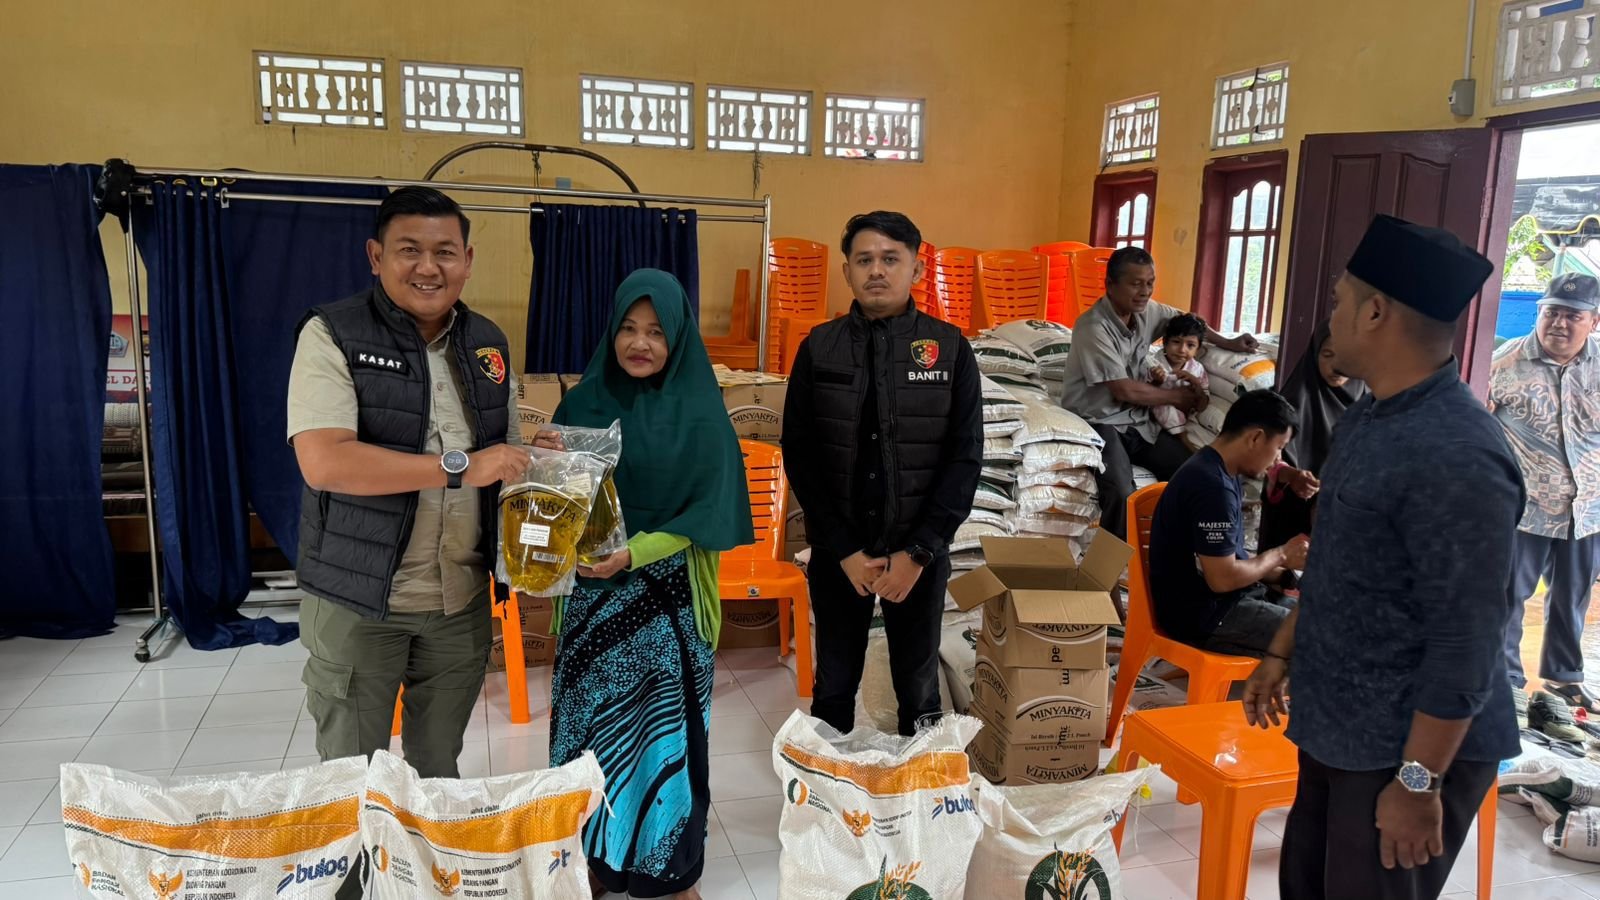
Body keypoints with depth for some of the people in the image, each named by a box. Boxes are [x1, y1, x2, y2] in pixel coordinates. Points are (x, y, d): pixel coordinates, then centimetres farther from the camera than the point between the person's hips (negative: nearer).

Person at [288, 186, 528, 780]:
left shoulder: (488, 345, 6)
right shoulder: (333, 335, -10)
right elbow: (323, 462, -24)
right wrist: (459, 467, -24)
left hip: (461, 599, 5)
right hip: (356, 600, -4)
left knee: (439, 771, 19)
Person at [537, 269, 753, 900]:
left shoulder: (701, 414, -5)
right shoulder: (583, 402, 2)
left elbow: (709, 512, -9)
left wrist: (635, 553, -21)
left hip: (667, 597, -2)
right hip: (593, 592, 2)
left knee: (666, 727, 6)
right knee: (591, 722, 10)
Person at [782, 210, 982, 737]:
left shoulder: (950, 349, -3)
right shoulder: (819, 348, -2)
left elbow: (965, 456, -5)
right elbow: (799, 455, -3)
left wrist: (918, 551, -11)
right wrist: (843, 549, -10)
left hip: (919, 552, 0)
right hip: (837, 551, 1)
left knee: (918, 687, 15)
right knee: (834, 683, 15)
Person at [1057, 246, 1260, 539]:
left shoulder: (1146, 311, 2)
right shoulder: (1094, 327, -21)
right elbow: (1125, 391, -21)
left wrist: (1227, 343, 15)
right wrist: (1178, 397, -7)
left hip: (1136, 419, 8)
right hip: (1098, 421, -7)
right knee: (1121, 493, -31)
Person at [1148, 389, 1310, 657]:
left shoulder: (1222, 473, 8)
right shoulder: (1213, 486, -24)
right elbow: (1223, 578, -25)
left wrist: (1282, 570, 0)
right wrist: (1280, 555, -10)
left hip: (1217, 598, 10)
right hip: (1201, 614, -10)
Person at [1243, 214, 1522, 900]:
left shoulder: (1456, 456, -25)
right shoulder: (1367, 419, 6)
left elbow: (1466, 643, -24)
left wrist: (1418, 781, -21)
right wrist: (1281, 652, 20)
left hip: (1409, 747, -9)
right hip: (1337, 726, 9)